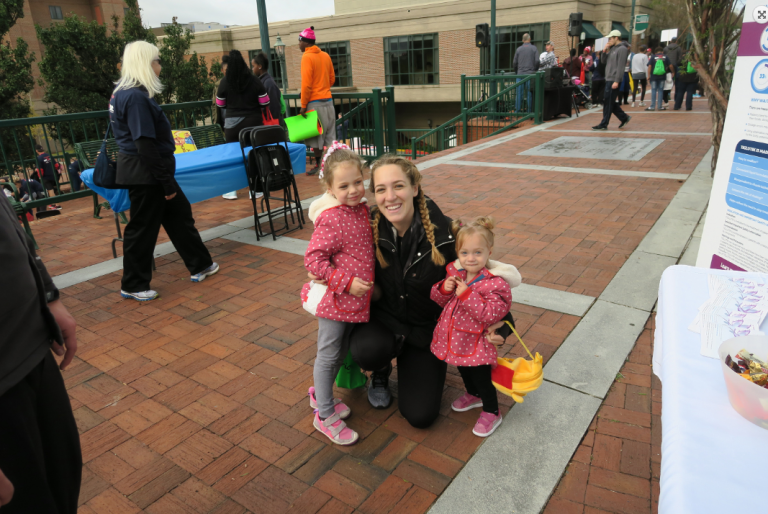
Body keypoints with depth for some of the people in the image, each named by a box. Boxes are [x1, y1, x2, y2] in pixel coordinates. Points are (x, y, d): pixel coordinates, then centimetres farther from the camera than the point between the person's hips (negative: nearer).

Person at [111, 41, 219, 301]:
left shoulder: (125, 93, 12)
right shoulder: (136, 97, -19)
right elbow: (145, 145, -22)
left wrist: (166, 178, 17)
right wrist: (166, 182, -17)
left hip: (148, 172, 10)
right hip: (143, 174, -10)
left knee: (180, 214, 17)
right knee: (142, 228, 2)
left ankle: (200, 265, 29)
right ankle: (133, 286, 17)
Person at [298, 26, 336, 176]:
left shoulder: (307, 57, -11)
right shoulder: (325, 56, 9)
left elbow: (306, 83, -15)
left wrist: (303, 105, -12)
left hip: (314, 102, -7)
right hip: (328, 100, 7)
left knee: (316, 136, 0)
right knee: (330, 135, 8)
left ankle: (319, 165, 4)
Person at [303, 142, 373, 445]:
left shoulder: (362, 209, 2)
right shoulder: (330, 220, -21)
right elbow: (312, 259, -22)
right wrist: (347, 282, -24)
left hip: (357, 299, 8)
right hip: (335, 299, -8)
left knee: (340, 353, 22)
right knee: (328, 355, 7)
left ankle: (320, 394, 45)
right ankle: (325, 415, 23)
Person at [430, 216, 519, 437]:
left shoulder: (495, 283, -23)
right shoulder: (455, 273, -4)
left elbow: (491, 314, -31)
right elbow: (441, 301, 4)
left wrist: (467, 294, -35)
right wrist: (444, 288, -19)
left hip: (477, 343, -7)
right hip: (454, 337, 7)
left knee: (482, 377, 10)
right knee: (464, 371, 29)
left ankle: (491, 413, 35)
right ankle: (473, 395, 57)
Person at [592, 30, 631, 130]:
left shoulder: (622, 49, -10)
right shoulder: (612, 48, 17)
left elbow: (620, 67, -17)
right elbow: (604, 61, 20)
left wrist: (616, 81, -21)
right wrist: (605, 51, 5)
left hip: (614, 80, -9)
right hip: (608, 79, 9)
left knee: (608, 103, -6)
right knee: (610, 102, 11)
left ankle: (603, 124, -1)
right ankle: (624, 117, 21)